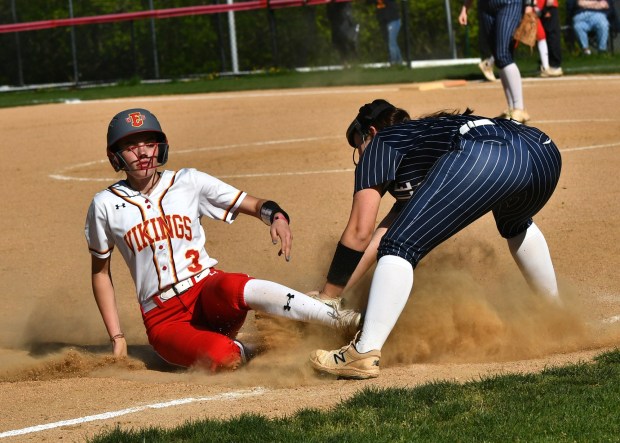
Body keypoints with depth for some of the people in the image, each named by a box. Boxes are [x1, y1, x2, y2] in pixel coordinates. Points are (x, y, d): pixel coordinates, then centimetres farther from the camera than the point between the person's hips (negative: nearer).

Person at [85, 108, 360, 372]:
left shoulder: (188, 182, 6)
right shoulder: (106, 205, 3)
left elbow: (254, 205, 3)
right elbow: (100, 272, 12)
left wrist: (276, 216, -21)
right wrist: (117, 339, 7)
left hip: (208, 290, 1)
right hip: (164, 317, -1)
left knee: (240, 289, -37)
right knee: (222, 357, -34)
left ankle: (349, 323, -39)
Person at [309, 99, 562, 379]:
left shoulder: (380, 144, 24)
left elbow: (360, 233, 16)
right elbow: (383, 233, 42)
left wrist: (328, 295, 25)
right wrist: (335, 290, 42)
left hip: (484, 158, -8)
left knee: (401, 247, -5)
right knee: (516, 225, 42)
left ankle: (364, 354, -20)